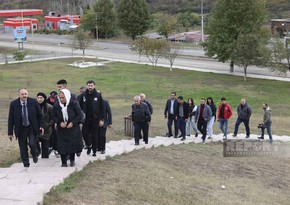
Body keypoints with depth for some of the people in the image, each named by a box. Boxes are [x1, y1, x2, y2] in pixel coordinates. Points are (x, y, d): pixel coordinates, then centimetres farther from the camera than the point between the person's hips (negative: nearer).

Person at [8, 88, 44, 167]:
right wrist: (10, 132, -3)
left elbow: (40, 115, 4)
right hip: (20, 129, 1)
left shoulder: (33, 102, -5)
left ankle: (35, 154, 18)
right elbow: (11, 119, -2)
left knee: (32, 143, -15)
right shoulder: (13, 104, -6)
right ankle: (26, 163, 22)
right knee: (23, 148, 4)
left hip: (32, 127, -1)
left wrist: (41, 125, -4)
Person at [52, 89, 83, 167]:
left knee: (73, 144, 9)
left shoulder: (74, 104, -13)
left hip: (73, 129, -1)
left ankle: (72, 160, 29)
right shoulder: (56, 106, -5)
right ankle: (64, 162, 7)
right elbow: (54, 117, 3)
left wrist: (73, 123, -18)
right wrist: (59, 122, -15)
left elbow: (80, 115, -9)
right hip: (61, 130, 1)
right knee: (62, 146, -3)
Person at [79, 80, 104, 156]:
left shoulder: (98, 95, -3)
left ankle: (94, 151, 18)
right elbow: (80, 107, 5)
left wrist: (101, 119, -5)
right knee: (85, 134, 2)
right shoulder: (83, 95, 1)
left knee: (94, 136, 4)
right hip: (85, 119, 1)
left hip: (95, 119, -1)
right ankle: (89, 146, 30)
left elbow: (102, 108, -1)